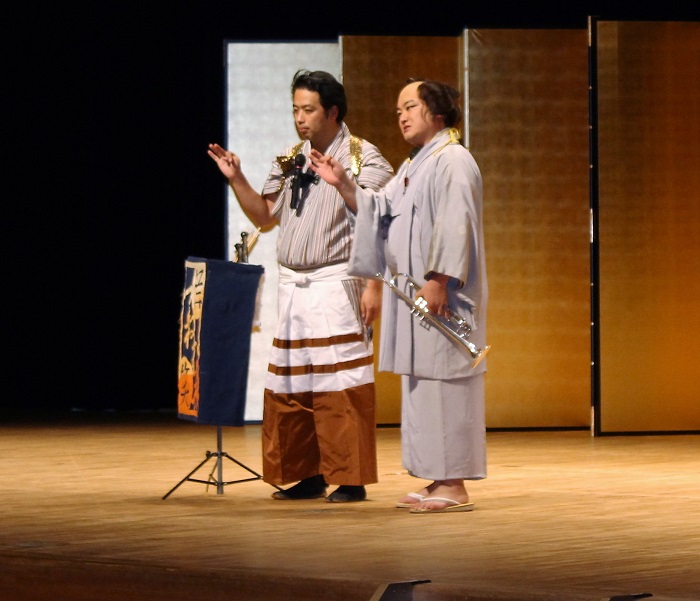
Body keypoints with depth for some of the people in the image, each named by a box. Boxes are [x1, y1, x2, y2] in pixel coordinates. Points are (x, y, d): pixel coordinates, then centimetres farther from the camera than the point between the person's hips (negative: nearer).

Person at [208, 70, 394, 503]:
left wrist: (374, 286, -18)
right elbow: (264, 216, 19)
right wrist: (235, 178, 5)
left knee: (341, 385, -8)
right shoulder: (290, 161, 14)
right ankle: (308, 475, 15)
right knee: (290, 385, 7)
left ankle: (351, 479, -2)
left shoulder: (363, 159, -6)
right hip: (292, 286, 7)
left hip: (336, 285, -7)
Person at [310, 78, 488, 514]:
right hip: (413, 294, 10)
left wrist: (437, 280, -24)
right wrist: (343, 184, 6)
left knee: (443, 384, -9)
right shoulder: (413, 167, 21)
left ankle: (454, 485, -7)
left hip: (440, 296, -10)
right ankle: (439, 479, 14)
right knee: (422, 385, 10)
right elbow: (380, 211, 17)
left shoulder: (453, 161, -9)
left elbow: (455, 225, -18)